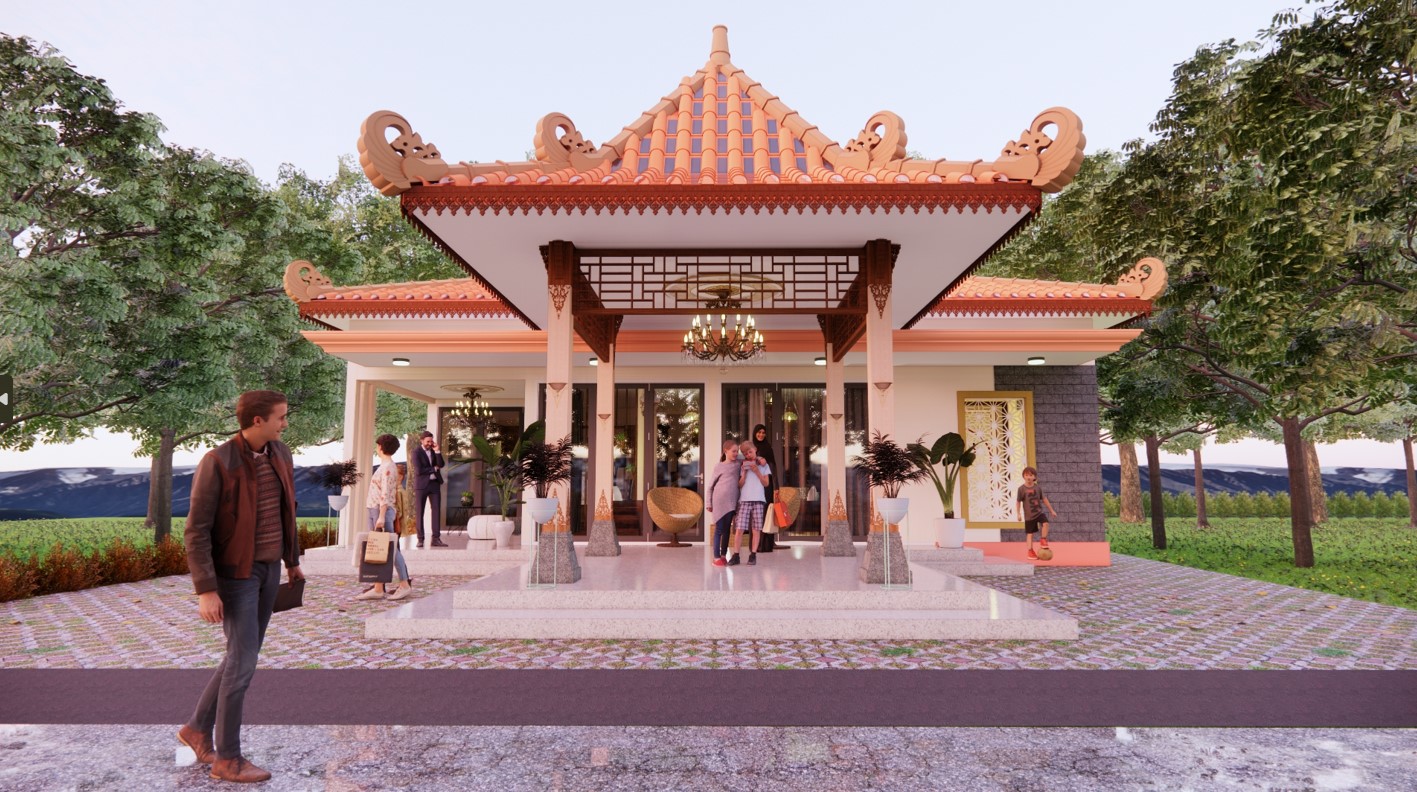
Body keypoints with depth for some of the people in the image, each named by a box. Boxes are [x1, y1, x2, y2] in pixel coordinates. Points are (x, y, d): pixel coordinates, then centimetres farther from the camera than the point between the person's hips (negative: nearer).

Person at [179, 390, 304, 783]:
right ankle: (228, 758, 16)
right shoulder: (217, 462, -20)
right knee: (243, 662, -1)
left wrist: (293, 560, 17)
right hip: (236, 573, -7)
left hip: (269, 569, 7)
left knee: (243, 656, 17)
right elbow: (196, 531, -18)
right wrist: (205, 590, -20)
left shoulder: (280, 454, 1)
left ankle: (198, 728, 37)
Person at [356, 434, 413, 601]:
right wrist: (377, 515, 19)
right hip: (375, 511, 9)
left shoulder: (388, 466, -11)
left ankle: (405, 585, -2)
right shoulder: (386, 466, 18)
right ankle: (378, 588, 10)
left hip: (382, 510, -9)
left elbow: (385, 493, -18)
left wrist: (381, 516, -22)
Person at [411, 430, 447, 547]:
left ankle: (436, 538, -4)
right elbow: (419, 470, -14)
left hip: (434, 484, 4)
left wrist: (437, 451, -8)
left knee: (437, 511, -3)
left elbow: (441, 465, -1)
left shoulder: (434, 452, 14)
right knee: (419, 512, -1)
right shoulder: (416, 453, -2)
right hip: (421, 485, -4)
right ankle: (420, 539, 3)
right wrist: (434, 469, -6)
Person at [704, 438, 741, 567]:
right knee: (719, 529, -1)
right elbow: (711, 485, 3)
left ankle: (724, 555, 18)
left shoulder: (738, 463, 8)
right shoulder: (719, 466, -1)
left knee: (727, 529, 9)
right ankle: (716, 557, 3)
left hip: (732, 502, 4)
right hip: (719, 501, -4)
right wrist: (709, 503, 1)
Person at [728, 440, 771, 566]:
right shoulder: (742, 466, 13)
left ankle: (753, 555, 9)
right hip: (744, 500, 0)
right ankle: (735, 555, -2)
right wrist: (744, 472, -5)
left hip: (758, 500, 0)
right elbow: (740, 485, 7)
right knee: (739, 528, -7)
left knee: (756, 529, 1)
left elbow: (766, 483, 5)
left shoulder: (763, 465, 11)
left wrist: (757, 471, -4)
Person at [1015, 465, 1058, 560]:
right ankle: (1030, 552, 13)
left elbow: (1044, 499, 9)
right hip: (1029, 515, -2)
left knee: (1045, 523, -25)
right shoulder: (1022, 489, -7)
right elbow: (1018, 502, -3)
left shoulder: (1038, 488, 1)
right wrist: (1018, 513, -9)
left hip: (1039, 512, 2)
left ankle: (1043, 540, -1)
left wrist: (1052, 510, 12)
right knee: (1030, 533, 3)